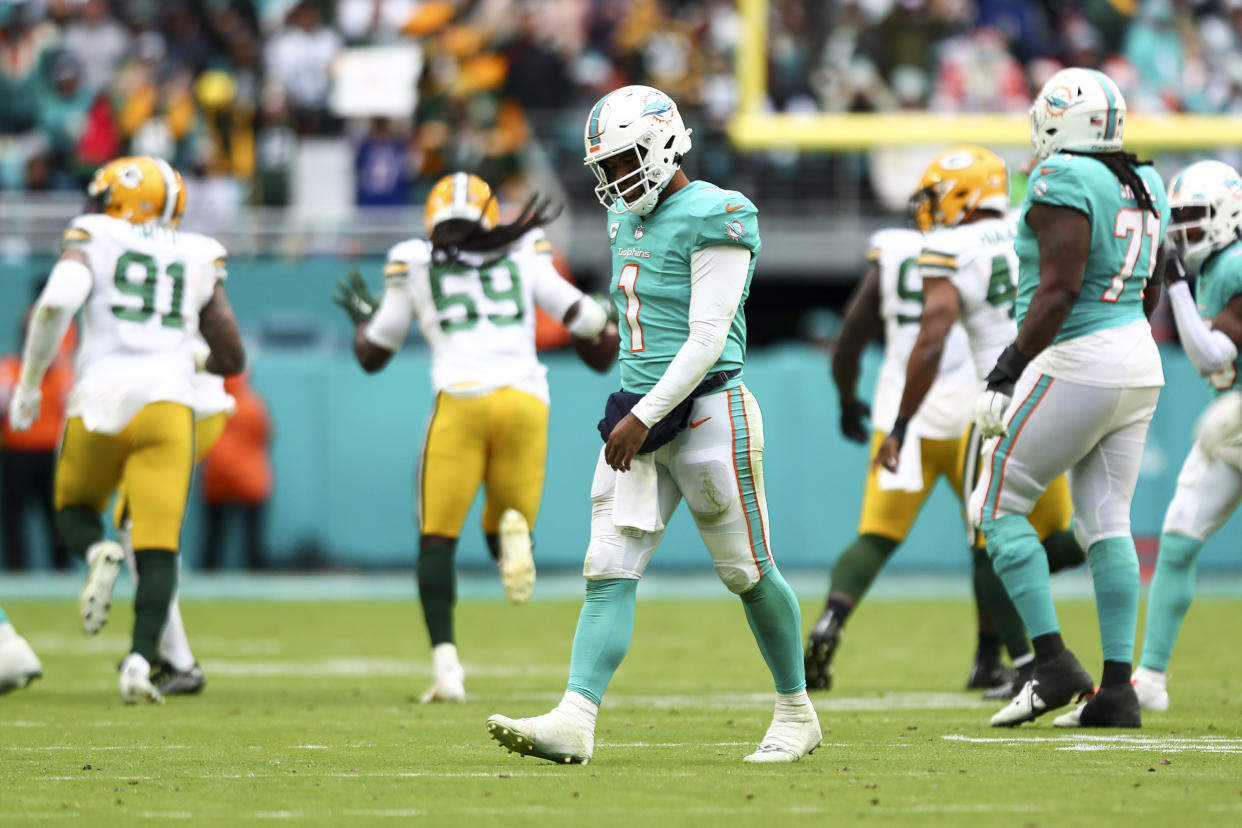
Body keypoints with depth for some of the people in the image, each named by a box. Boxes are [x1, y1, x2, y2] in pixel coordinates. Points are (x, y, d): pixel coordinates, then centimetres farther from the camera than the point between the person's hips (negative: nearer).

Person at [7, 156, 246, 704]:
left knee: (75, 510, 23)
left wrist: (29, 383, -1)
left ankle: (98, 554, -10)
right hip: (167, 402, 1)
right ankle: (140, 661, -20)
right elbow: (231, 358, 19)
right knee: (158, 549, -2)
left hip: (101, 400, -1)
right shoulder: (197, 260, 19)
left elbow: (57, 303, -11)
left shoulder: (92, 241, 9)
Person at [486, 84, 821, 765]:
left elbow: (708, 339, -18)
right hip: (642, 415, 8)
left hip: (708, 413, -8)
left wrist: (645, 416, -21)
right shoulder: (630, 221, 13)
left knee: (747, 572, 4)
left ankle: (796, 715, 21)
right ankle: (574, 722, -15)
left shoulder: (714, 220, -13)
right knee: (608, 573, -6)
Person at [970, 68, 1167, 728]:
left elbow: (1060, 289, -20)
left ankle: (1054, 662, -5)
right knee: (1106, 521, 8)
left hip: (1078, 363, -8)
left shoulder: (1063, 181, -14)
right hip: (1139, 359, 8)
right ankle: (1118, 689, 3)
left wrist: (1014, 363, -13)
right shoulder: (1142, 186, 12)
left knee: (998, 504, 2)